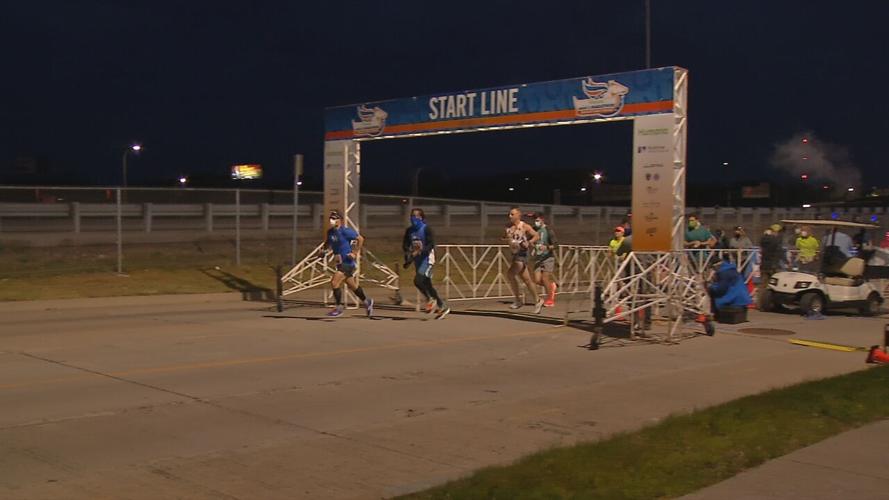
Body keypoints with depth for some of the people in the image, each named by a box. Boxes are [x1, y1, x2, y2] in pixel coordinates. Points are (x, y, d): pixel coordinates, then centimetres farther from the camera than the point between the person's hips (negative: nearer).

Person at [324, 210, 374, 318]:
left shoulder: (345, 231, -16)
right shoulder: (330, 232, 5)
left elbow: (361, 239, -11)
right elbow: (328, 243, 22)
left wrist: (356, 253, -12)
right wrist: (326, 246, -1)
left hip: (348, 262, -8)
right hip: (340, 262, 8)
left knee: (334, 283, -15)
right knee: (352, 286, 17)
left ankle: (339, 308, -1)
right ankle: (367, 301, 37)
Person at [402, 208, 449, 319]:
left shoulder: (426, 229, -10)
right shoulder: (409, 230, 7)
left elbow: (431, 245, -17)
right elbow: (405, 244, 11)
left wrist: (419, 252, -27)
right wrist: (408, 253, -10)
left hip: (427, 258, -7)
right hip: (417, 260, 7)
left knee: (418, 280, -22)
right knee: (427, 284, 8)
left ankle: (430, 299, 1)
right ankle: (443, 307, 18)